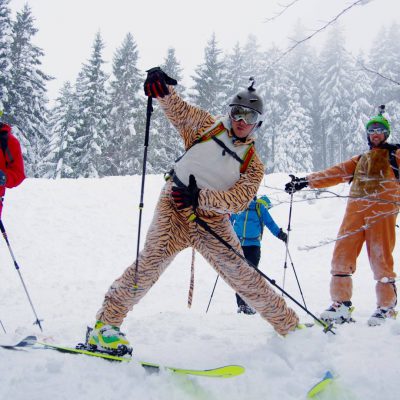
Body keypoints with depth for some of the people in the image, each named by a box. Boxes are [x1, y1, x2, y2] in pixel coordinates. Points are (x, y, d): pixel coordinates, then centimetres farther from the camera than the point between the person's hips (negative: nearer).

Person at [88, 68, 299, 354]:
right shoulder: (207, 126, 10)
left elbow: (240, 199, -8)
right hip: (175, 208, -1)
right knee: (150, 263, -19)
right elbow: (178, 110, 4)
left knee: (243, 276, -3)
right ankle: (106, 323, -13)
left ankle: (289, 326, 11)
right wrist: (163, 90, -20)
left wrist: (200, 198, -23)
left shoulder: (253, 165, 6)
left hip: (213, 221, 1)